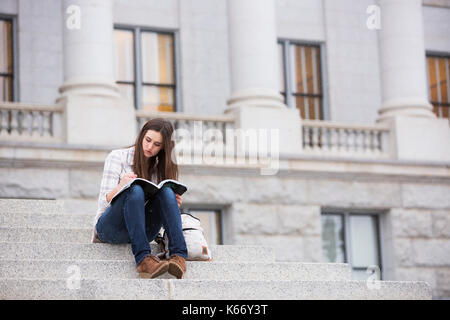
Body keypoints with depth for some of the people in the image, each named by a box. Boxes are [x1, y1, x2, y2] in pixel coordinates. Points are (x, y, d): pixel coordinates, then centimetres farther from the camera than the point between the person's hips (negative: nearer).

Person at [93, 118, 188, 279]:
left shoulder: (162, 167, 14)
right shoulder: (117, 157, 1)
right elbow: (104, 202, -7)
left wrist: (174, 204, -10)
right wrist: (120, 187, -28)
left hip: (142, 232, 3)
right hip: (109, 228, -3)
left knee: (166, 192, -25)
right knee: (135, 190, -33)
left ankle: (179, 257, -41)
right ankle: (143, 258, -49)